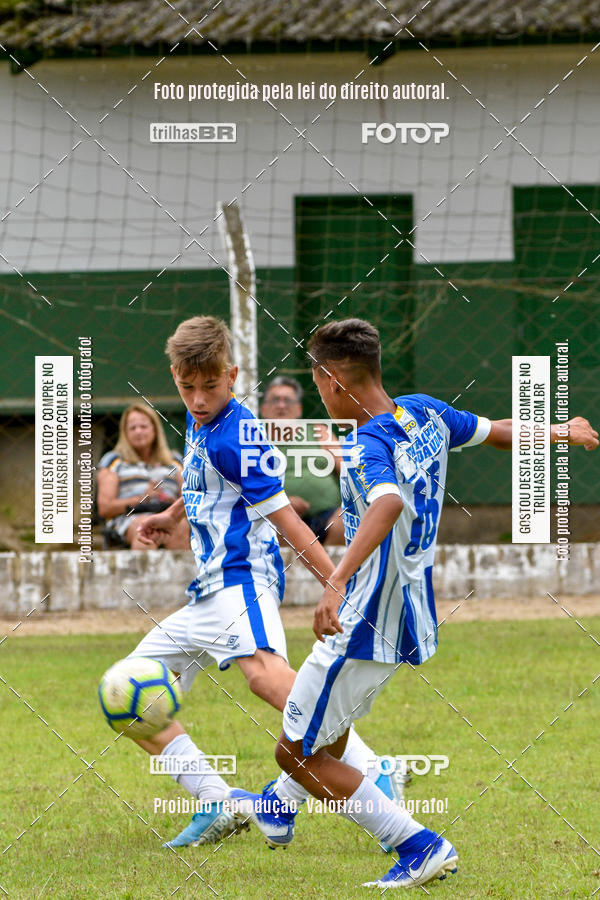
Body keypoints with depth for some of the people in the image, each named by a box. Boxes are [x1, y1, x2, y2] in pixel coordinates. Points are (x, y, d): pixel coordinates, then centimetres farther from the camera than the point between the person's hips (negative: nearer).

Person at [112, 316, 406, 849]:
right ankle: (218, 806, 1)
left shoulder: (234, 438, -14)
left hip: (242, 576, -10)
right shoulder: (200, 421, 14)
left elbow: (284, 517, -16)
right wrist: (172, 516, 48)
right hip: (208, 594, 10)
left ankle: (375, 778, -44)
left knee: (264, 674, -37)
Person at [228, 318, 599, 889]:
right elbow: (498, 432, 15)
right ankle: (275, 810, 55)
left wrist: (337, 581, -59)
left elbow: (390, 503, -46)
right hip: (411, 620, 10)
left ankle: (419, 847, -4)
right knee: (330, 723, 32)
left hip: (367, 628, -10)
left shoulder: (369, 449, -25)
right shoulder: (427, 414, 0)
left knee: (298, 752, 0)